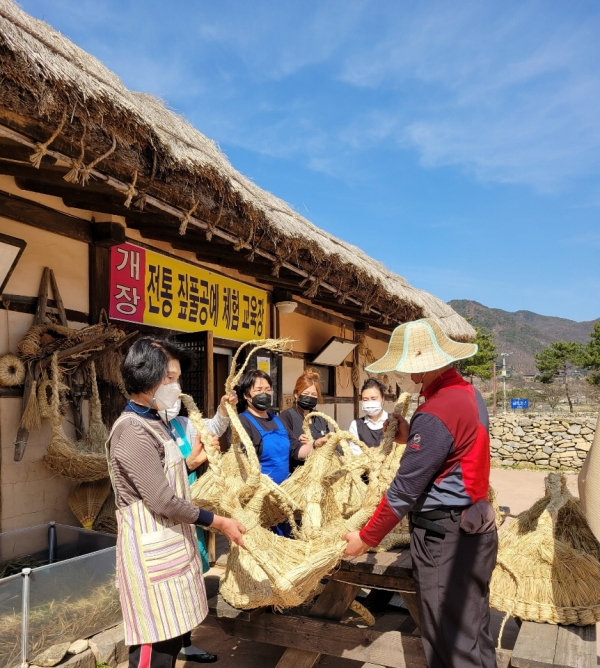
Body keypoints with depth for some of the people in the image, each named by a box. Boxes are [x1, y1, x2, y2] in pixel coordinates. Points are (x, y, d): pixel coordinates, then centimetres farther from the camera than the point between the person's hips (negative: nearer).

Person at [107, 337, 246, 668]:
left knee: (171, 634, 20)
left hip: (170, 543, 10)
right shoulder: (133, 430, -21)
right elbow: (163, 501, -22)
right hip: (151, 550, -9)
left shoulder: (153, 422, 10)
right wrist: (218, 522, -14)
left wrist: (192, 462, 4)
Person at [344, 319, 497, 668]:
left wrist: (366, 538, -10)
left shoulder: (435, 413, -25)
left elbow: (405, 490, -21)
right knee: (473, 625, 21)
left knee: (449, 637, 6)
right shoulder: (469, 393, 4)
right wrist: (411, 438, 3)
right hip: (475, 528, 9)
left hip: (445, 537, -9)